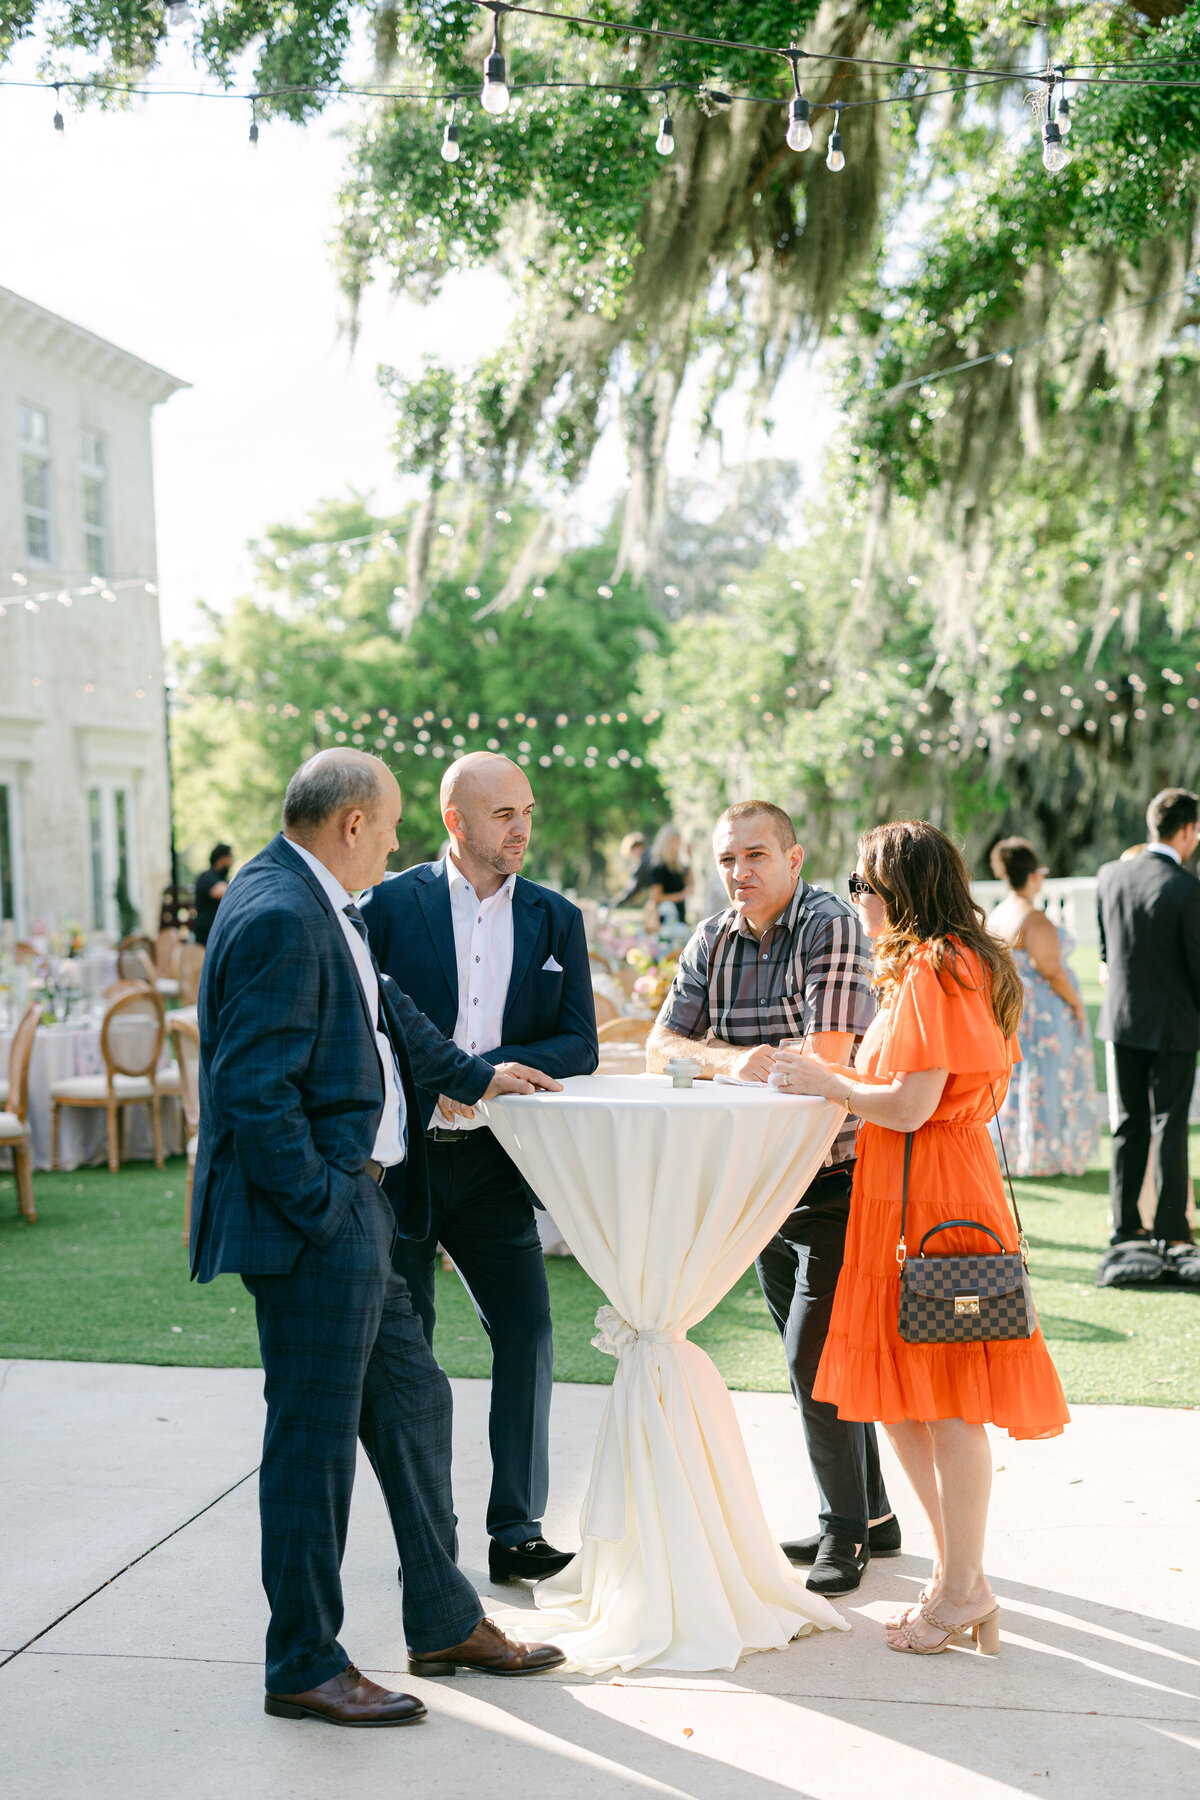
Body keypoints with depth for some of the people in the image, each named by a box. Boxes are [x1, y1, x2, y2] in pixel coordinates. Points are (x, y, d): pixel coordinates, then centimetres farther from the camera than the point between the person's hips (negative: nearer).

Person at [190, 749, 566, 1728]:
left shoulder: (317, 906, 12)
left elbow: (384, 1009, 27)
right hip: (316, 1218, -11)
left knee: (413, 1406, 18)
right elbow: (254, 1090, -24)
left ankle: (446, 1621, 32)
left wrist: (474, 1075, 36)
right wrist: (325, 1211, -19)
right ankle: (304, 1665, 15)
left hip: (357, 1213, 11)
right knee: (314, 1438, 1)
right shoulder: (280, 917, -20)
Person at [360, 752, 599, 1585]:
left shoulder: (556, 919, 5)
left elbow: (579, 1046, 0)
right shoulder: (391, 904, -3)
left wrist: (482, 1070, -15)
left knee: (528, 1336, -1)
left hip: (493, 1162, 2)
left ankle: (517, 1530, 11)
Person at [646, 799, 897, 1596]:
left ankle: (846, 1529, 6)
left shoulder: (831, 925, -14)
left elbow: (825, 1060, -23)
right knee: (819, 1355, 14)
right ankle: (871, 1516, 28)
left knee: (813, 1356, -9)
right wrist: (731, 1059, -21)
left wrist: (710, 1063, -17)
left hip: (836, 1176, -7)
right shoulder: (712, 942, 6)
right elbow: (661, 1048, -2)